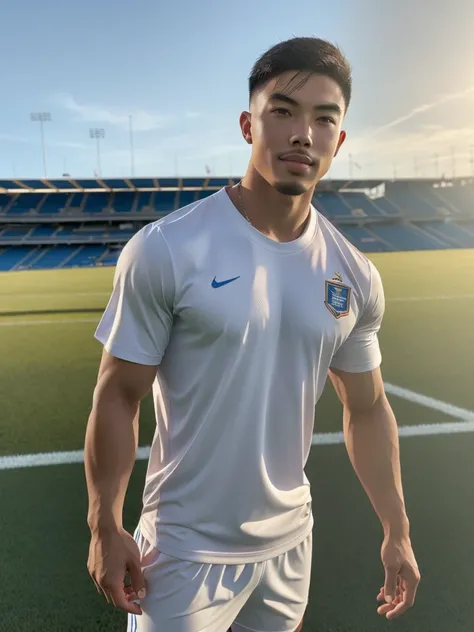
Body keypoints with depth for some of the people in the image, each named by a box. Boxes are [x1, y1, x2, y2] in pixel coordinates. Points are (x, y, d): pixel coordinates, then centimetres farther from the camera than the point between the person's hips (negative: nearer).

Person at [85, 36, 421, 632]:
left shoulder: (356, 277, -5)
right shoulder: (164, 250, -19)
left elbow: (367, 409, 5)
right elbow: (118, 396, -11)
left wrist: (397, 532, 9)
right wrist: (105, 527, -9)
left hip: (290, 541, 5)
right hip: (186, 550, -4)